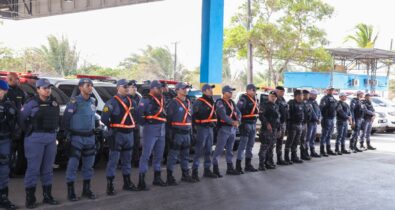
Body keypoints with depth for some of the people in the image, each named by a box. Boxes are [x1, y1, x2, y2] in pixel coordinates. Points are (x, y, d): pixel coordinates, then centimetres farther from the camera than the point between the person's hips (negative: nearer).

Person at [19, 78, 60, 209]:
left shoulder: (54, 102, 9)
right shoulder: (32, 103, -7)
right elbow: (21, 118, -3)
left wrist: (54, 130, 11)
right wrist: (29, 131, 0)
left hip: (51, 138, 6)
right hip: (35, 138, -5)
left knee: (48, 168, 12)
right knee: (33, 168, -2)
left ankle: (47, 196, 21)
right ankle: (30, 199, 6)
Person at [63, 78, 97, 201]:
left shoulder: (92, 102, 9)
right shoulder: (74, 102, -12)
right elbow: (65, 119, -12)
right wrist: (69, 135, -9)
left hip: (90, 137, 7)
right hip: (77, 137, -7)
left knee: (88, 164, 12)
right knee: (73, 165, -3)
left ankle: (86, 190, 24)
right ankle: (70, 192, 7)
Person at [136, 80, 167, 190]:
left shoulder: (161, 99, 17)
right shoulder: (146, 99, -9)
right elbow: (139, 112, -20)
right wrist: (144, 123, -15)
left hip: (161, 130, 8)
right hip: (151, 129, -8)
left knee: (159, 154, 15)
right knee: (146, 154, -8)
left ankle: (157, 178, 28)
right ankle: (141, 181, -6)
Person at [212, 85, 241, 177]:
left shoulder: (232, 102, 13)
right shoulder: (220, 102, -11)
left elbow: (238, 112, 5)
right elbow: (223, 115, -24)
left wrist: (238, 121, -15)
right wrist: (232, 122, -34)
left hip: (233, 128, 8)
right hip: (223, 128, -8)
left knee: (230, 149, 14)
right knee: (219, 149, -6)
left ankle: (230, 168, 23)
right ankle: (215, 168, 0)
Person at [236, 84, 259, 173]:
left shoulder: (255, 99, 16)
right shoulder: (244, 98, -13)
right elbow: (238, 110, -22)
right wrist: (240, 122, -24)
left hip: (253, 124, 9)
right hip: (246, 124, -9)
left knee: (250, 145, 13)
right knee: (243, 145, -8)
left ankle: (248, 164, 22)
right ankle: (238, 165, -3)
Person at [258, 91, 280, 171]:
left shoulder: (276, 106, 19)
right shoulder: (265, 105, -6)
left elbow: (278, 117, 25)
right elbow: (261, 116, -16)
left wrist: (278, 127, 17)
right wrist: (267, 124, -23)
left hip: (275, 129, 8)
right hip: (266, 129, -8)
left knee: (270, 147, 11)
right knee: (264, 147, -9)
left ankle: (267, 163, 19)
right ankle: (261, 165, -7)